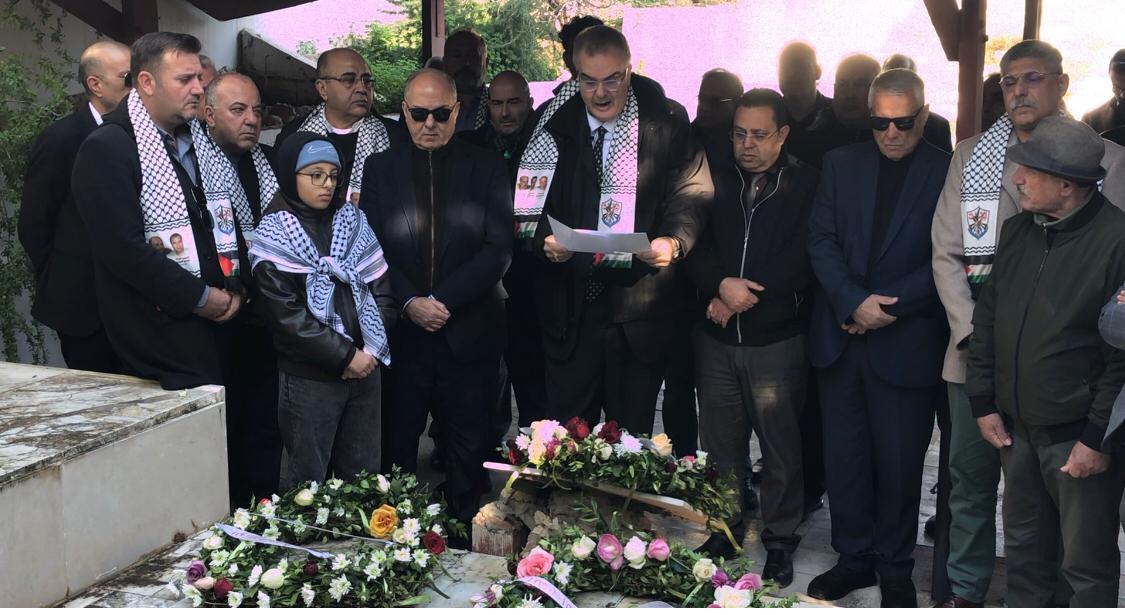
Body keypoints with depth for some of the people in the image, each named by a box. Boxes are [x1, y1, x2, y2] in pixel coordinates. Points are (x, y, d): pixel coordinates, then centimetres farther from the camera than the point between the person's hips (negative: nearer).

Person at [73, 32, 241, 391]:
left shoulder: (194, 142, 12)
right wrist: (200, 297, -15)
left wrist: (234, 287, 3)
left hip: (211, 320, 7)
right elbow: (123, 248, -19)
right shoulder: (106, 149, -12)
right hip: (159, 333, -7)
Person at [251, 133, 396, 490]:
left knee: (364, 474, 13)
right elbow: (287, 314, -12)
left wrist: (370, 350, -7)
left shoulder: (352, 221, 8)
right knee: (308, 479, 6)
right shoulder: (274, 235, -5)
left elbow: (381, 288, 6)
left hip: (365, 366, 4)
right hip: (310, 376, -4)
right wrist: (345, 354, -13)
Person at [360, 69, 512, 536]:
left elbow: (498, 250, -4)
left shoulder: (487, 168, 3)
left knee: (468, 449, 7)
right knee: (396, 447, 7)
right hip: (400, 333, 1)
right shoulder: (380, 168, 7)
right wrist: (409, 302, -12)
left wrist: (443, 301, -13)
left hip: (469, 334, -1)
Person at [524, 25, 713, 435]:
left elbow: (693, 194, -4)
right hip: (569, 306, 1)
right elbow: (528, 204, 3)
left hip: (639, 307, -1)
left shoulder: (666, 122, -1)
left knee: (631, 434, 11)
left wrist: (674, 240, -24)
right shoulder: (554, 125, 3)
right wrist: (544, 238, -18)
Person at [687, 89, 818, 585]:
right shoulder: (713, 174, 5)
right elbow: (693, 241, -2)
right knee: (719, 443, 12)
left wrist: (744, 296, -16)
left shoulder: (806, 183, -3)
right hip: (716, 338, 3)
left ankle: (779, 540, 22)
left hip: (778, 339, -2)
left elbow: (804, 259, -11)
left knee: (781, 446, 6)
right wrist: (721, 284, -19)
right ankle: (724, 530, 29)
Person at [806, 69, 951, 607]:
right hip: (841, 336, 3)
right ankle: (853, 557, 26)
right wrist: (853, 301, -12)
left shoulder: (949, 173, -3)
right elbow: (821, 240, 2)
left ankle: (894, 568, 24)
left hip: (908, 344, -3)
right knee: (844, 455, 10)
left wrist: (890, 305, -14)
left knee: (900, 462, 7)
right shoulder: (841, 164, 8)